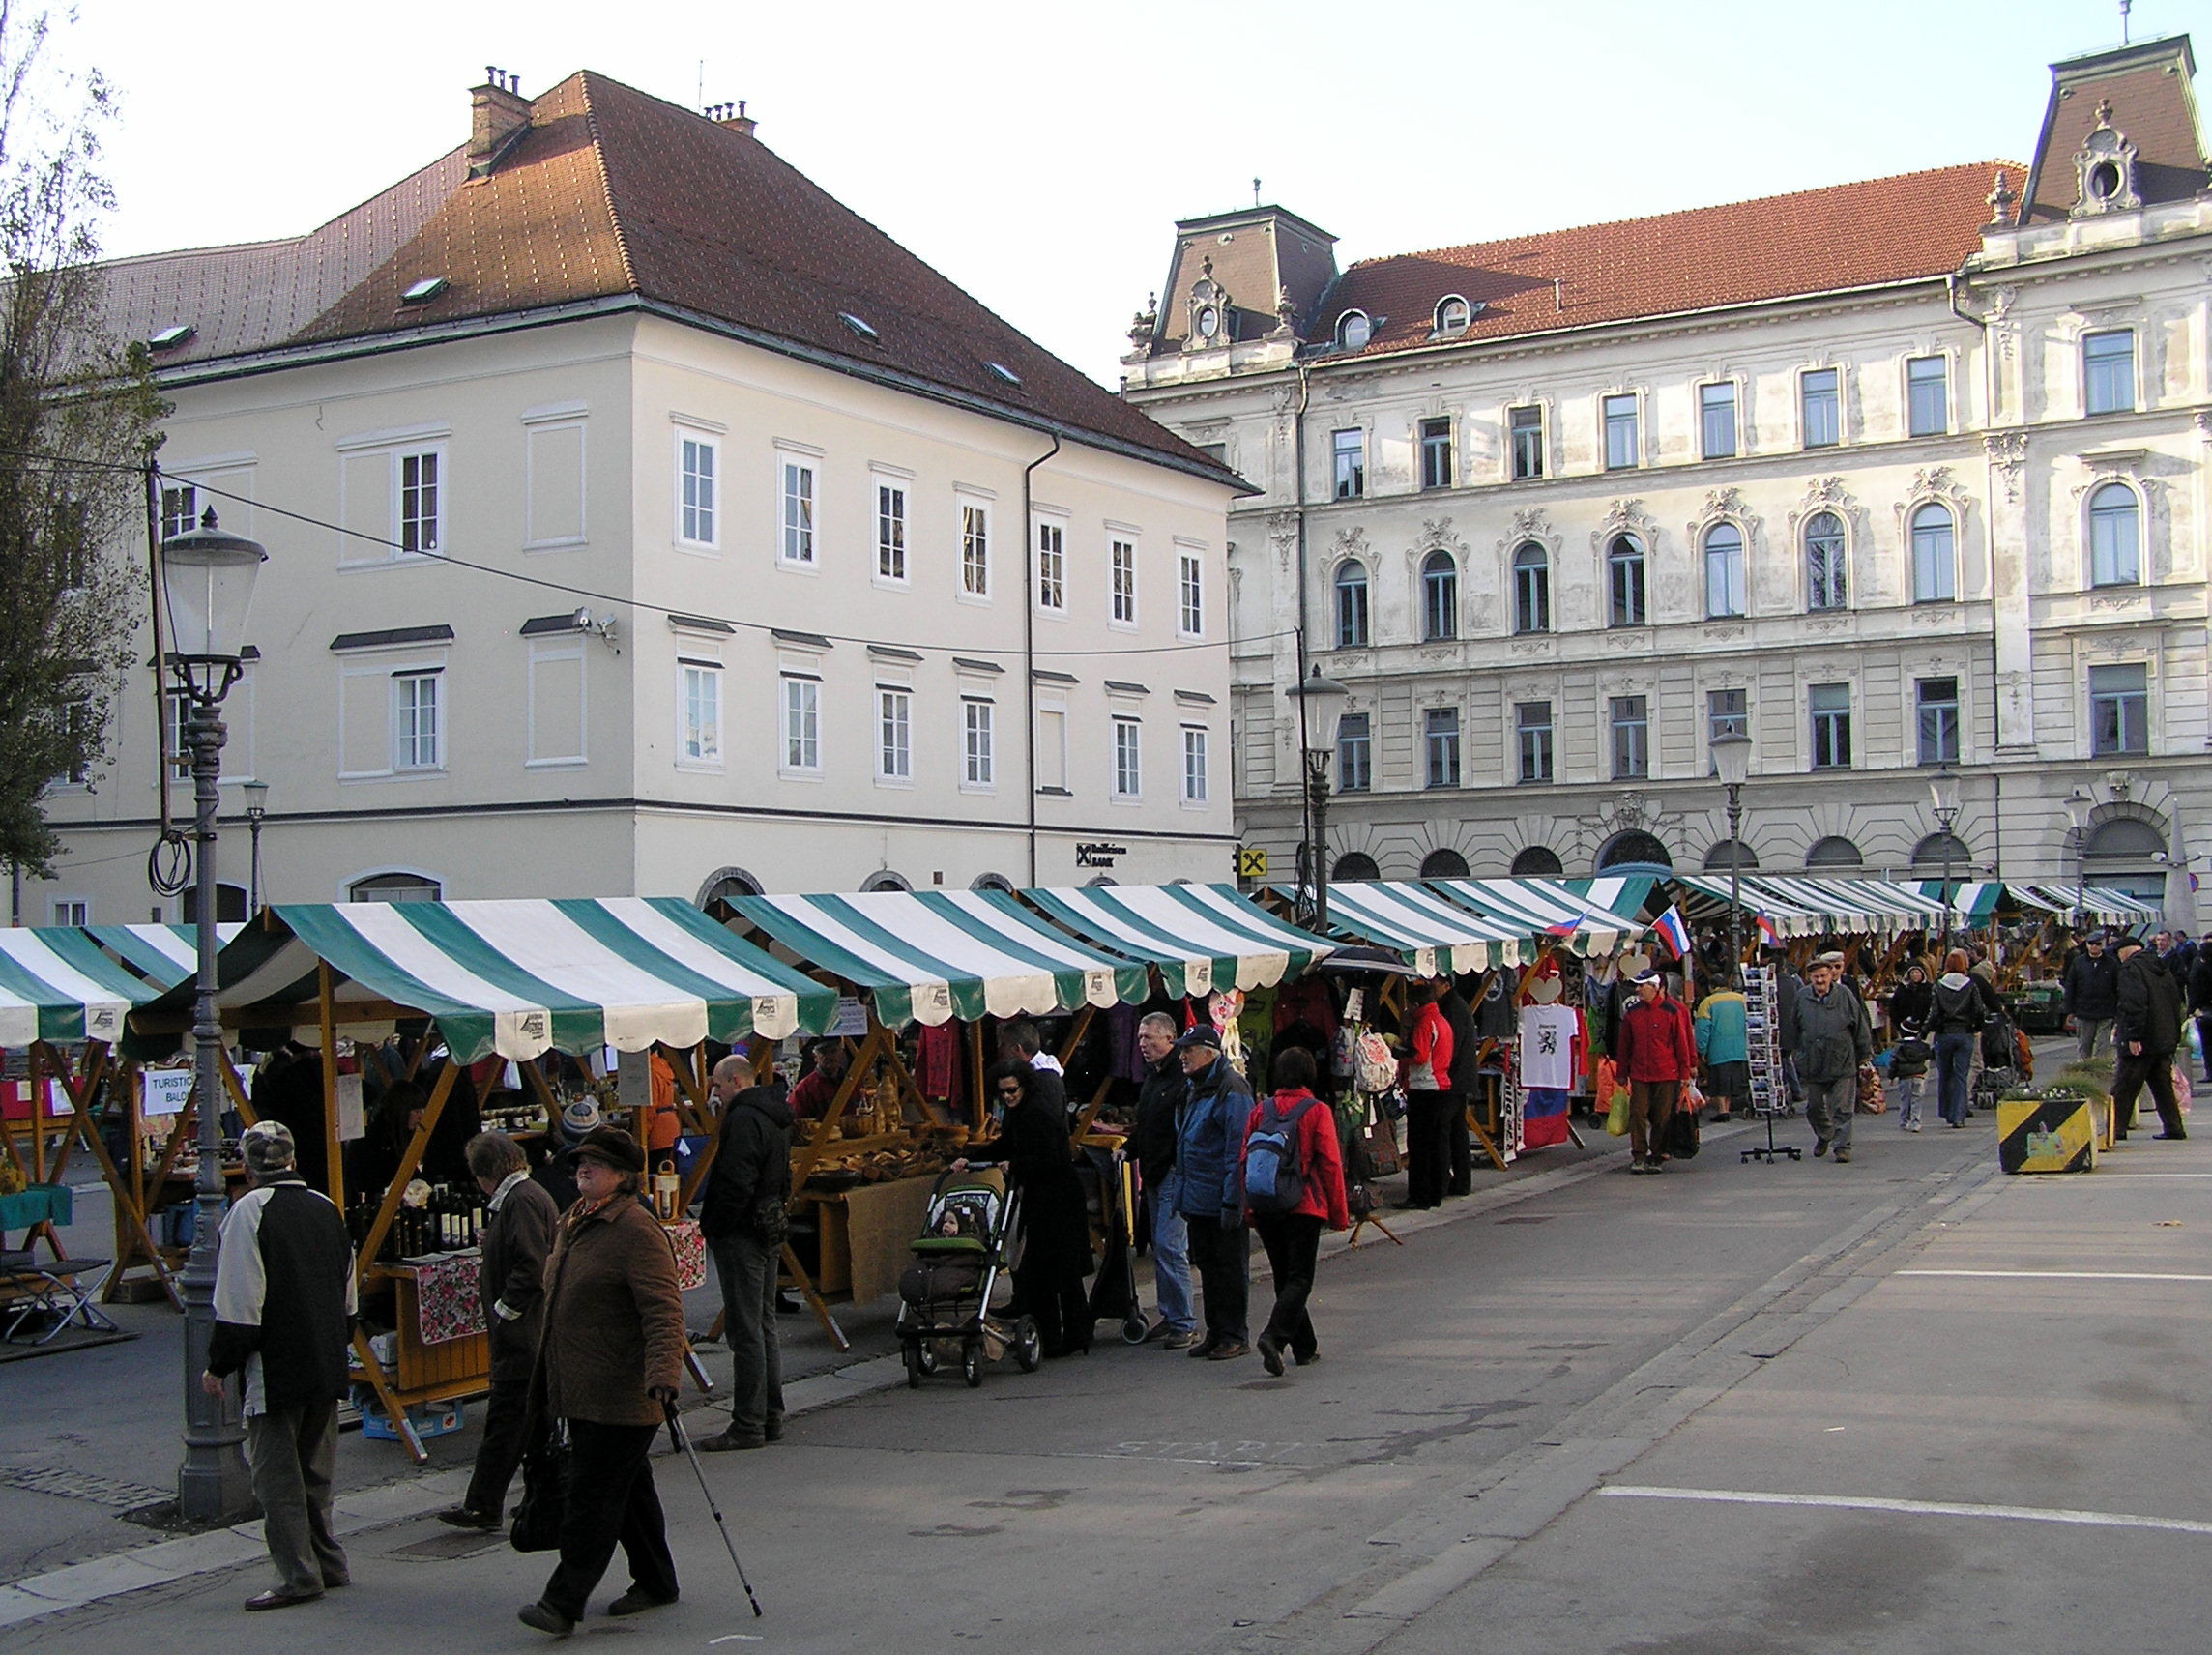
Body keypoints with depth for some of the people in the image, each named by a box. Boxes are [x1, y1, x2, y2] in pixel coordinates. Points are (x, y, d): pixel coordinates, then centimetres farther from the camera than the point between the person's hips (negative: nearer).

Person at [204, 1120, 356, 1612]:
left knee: (276, 1473, 0)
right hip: (327, 1367, 7)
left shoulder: (249, 1211, -12)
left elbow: (239, 1303, -16)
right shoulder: (327, 1208, 9)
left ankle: (298, 1574, 1)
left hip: (274, 1369, -7)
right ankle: (327, 1560, 22)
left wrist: (218, 1365, -6)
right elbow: (347, 1296, 17)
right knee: (314, 1469, 17)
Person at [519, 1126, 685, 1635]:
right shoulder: (573, 1224, 14)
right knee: (629, 1488, 18)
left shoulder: (638, 1231, -16)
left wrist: (663, 1375, -35)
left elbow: (663, 1312, -24)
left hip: (621, 1395, -9)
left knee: (592, 1496, -7)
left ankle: (562, 1602, -3)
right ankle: (655, 1581, 29)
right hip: (580, 1392, 9)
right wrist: (549, 1380, 30)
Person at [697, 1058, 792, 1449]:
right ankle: (771, 1417, 20)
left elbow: (735, 1184, -23)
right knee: (765, 1326, 15)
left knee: (745, 1331, -7)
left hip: (742, 1236, -10)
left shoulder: (743, 1119, -17)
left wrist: (713, 1228, -13)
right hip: (770, 1233, 10)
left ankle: (748, 1425, -4)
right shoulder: (775, 1118, 15)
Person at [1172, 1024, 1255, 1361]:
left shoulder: (1231, 1090, -15)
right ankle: (1216, 1332, 23)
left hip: (1222, 1203, -10)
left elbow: (1237, 1151, -19)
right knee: (1207, 1266, 14)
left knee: (1230, 1267, 0)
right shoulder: (1196, 1088, 16)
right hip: (1199, 1202, 10)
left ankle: (1235, 1336, 7)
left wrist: (1232, 1202, -22)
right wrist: (1184, 1195, 21)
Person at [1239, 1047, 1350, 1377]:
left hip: (1265, 1209, 4)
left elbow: (1244, 1160, 7)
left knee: (1284, 1276, 15)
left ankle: (1305, 1348, 20)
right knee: (1300, 1279, -1)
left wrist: (1250, 1210, 16)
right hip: (1303, 1207, -4)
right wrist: (1339, 1213, 2)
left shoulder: (1260, 1111, 4)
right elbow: (1330, 1164, -7)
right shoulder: (1318, 1112, -6)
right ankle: (1274, 1335, -22)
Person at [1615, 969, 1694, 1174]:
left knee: (1662, 1117, 3)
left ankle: (1657, 1157, 13)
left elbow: (1682, 1043, 1)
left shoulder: (1671, 1011, -3)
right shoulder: (1632, 1012, 6)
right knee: (1637, 1114, -4)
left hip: (1666, 1074, -2)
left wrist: (1684, 1072, 1)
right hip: (1639, 1074, 2)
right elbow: (1624, 1044, 13)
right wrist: (1622, 1072, 13)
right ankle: (1638, 1157, 0)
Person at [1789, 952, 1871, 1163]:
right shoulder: (1802, 997, 3)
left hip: (1842, 1064, -3)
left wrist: (1865, 1055, 6)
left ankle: (1842, 1145, 5)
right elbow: (1793, 1029, 13)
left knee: (1842, 1109, -2)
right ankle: (1823, 1136, 36)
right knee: (1814, 1106, 13)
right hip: (1812, 1064, 3)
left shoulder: (1845, 995, -2)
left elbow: (1860, 1026, 5)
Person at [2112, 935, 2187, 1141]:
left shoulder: (2131, 968, -11)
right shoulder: (2162, 968, 15)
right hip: (2165, 1039, 8)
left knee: (2124, 1087, -3)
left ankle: (2116, 1128, -4)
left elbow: (2135, 1003, -22)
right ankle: (2174, 1128, 11)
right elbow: (2176, 1001, 19)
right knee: (2163, 1085, 13)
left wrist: (2133, 1036, -23)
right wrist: (2175, 1035, 21)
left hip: (2141, 1041, -8)